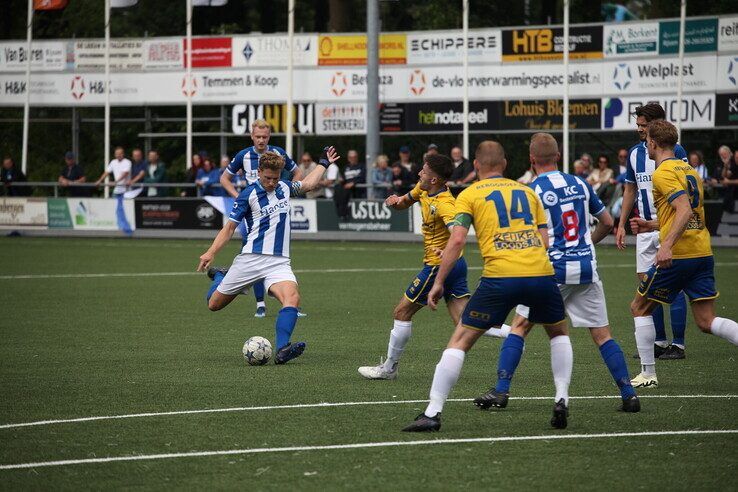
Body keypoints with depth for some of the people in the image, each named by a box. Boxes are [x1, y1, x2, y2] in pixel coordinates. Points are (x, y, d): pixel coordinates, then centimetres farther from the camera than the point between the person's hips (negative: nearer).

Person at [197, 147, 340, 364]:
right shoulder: (248, 194, -5)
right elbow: (230, 227, -1)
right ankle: (218, 276, 43)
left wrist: (324, 163, 40)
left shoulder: (284, 188, 11)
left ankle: (282, 350, -40)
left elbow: (308, 183, 34)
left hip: (279, 262, 3)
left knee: (292, 298, -28)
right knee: (214, 304, 8)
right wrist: (211, 253, -11)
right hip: (251, 259, -3)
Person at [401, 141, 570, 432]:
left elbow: (457, 240, -1)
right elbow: (544, 240, 19)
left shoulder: (469, 195, 12)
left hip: (500, 276, -3)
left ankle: (432, 413, -2)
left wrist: (438, 283, 2)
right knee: (559, 334, 29)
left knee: (460, 341, 6)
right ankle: (561, 400, 14)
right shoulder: (527, 191, 22)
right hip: (541, 272, 3)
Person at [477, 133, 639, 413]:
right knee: (602, 334, 7)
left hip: (553, 268, -4)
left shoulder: (531, 191, -6)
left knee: (520, 326, 8)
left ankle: (501, 391, 3)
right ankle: (628, 393, 0)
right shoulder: (579, 184, 9)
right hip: (586, 267, 4)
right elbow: (607, 222, 17)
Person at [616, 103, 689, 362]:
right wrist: (622, 225, 16)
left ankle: (678, 345, -1)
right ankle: (660, 342, 13)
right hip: (645, 227, 7)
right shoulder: (635, 153, 11)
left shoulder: (675, 152, -8)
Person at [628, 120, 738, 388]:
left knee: (639, 308, 10)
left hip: (677, 255, -8)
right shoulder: (689, 170, 18)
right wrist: (651, 224, 30)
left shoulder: (663, 173, -9)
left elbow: (685, 211, -22)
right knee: (706, 321, 6)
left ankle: (648, 374, 9)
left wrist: (667, 245, -30)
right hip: (703, 253, 8)